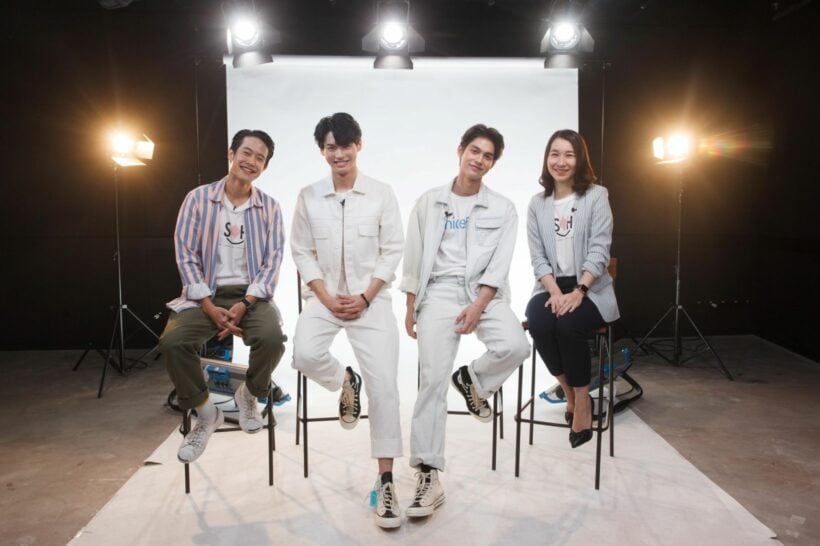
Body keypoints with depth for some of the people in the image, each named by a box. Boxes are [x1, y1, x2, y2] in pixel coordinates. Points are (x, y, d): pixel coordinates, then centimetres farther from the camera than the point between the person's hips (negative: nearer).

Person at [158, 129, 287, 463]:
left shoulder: (270, 208, 3)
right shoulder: (198, 199, 1)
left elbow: (272, 262, -1)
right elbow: (186, 255, -3)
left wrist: (245, 305, -16)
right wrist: (210, 307, -14)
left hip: (251, 295, 0)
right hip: (206, 294, 0)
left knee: (272, 338, -31)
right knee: (172, 341, -27)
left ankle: (248, 395, 4)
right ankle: (206, 415, -2)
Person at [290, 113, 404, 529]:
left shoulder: (382, 194, 0)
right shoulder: (308, 196, 4)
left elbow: (392, 251, -1)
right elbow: (302, 252, 4)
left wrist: (365, 297, -11)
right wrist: (328, 297, -8)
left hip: (371, 300, -1)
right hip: (324, 297, 2)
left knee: (384, 386, -10)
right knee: (304, 355, -25)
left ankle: (386, 482, 1)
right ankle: (345, 383, 12)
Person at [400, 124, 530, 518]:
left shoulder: (503, 208, 9)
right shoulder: (429, 202, 11)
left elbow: (499, 264, 0)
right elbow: (414, 259, 11)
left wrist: (478, 307, -13)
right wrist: (410, 309, 6)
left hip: (485, 292, 1)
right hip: (439, 291, 0)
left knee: (515, 345, -28)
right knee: (433, 378, -13)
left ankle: (472, 380, 6)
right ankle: (428, 475, -6)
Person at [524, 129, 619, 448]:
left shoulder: (596, 196, 0)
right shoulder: (537, 203, 9)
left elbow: (599, 251, -9)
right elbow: (538, 257, 2)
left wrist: (578, 292, -21)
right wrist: (555, 292, -14)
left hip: (591, 288, -3)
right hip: (551, 287, 3)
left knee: (568, 324, -31)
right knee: (538, 324, -27)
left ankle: (582, 401, -8)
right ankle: (570, 394, -3)